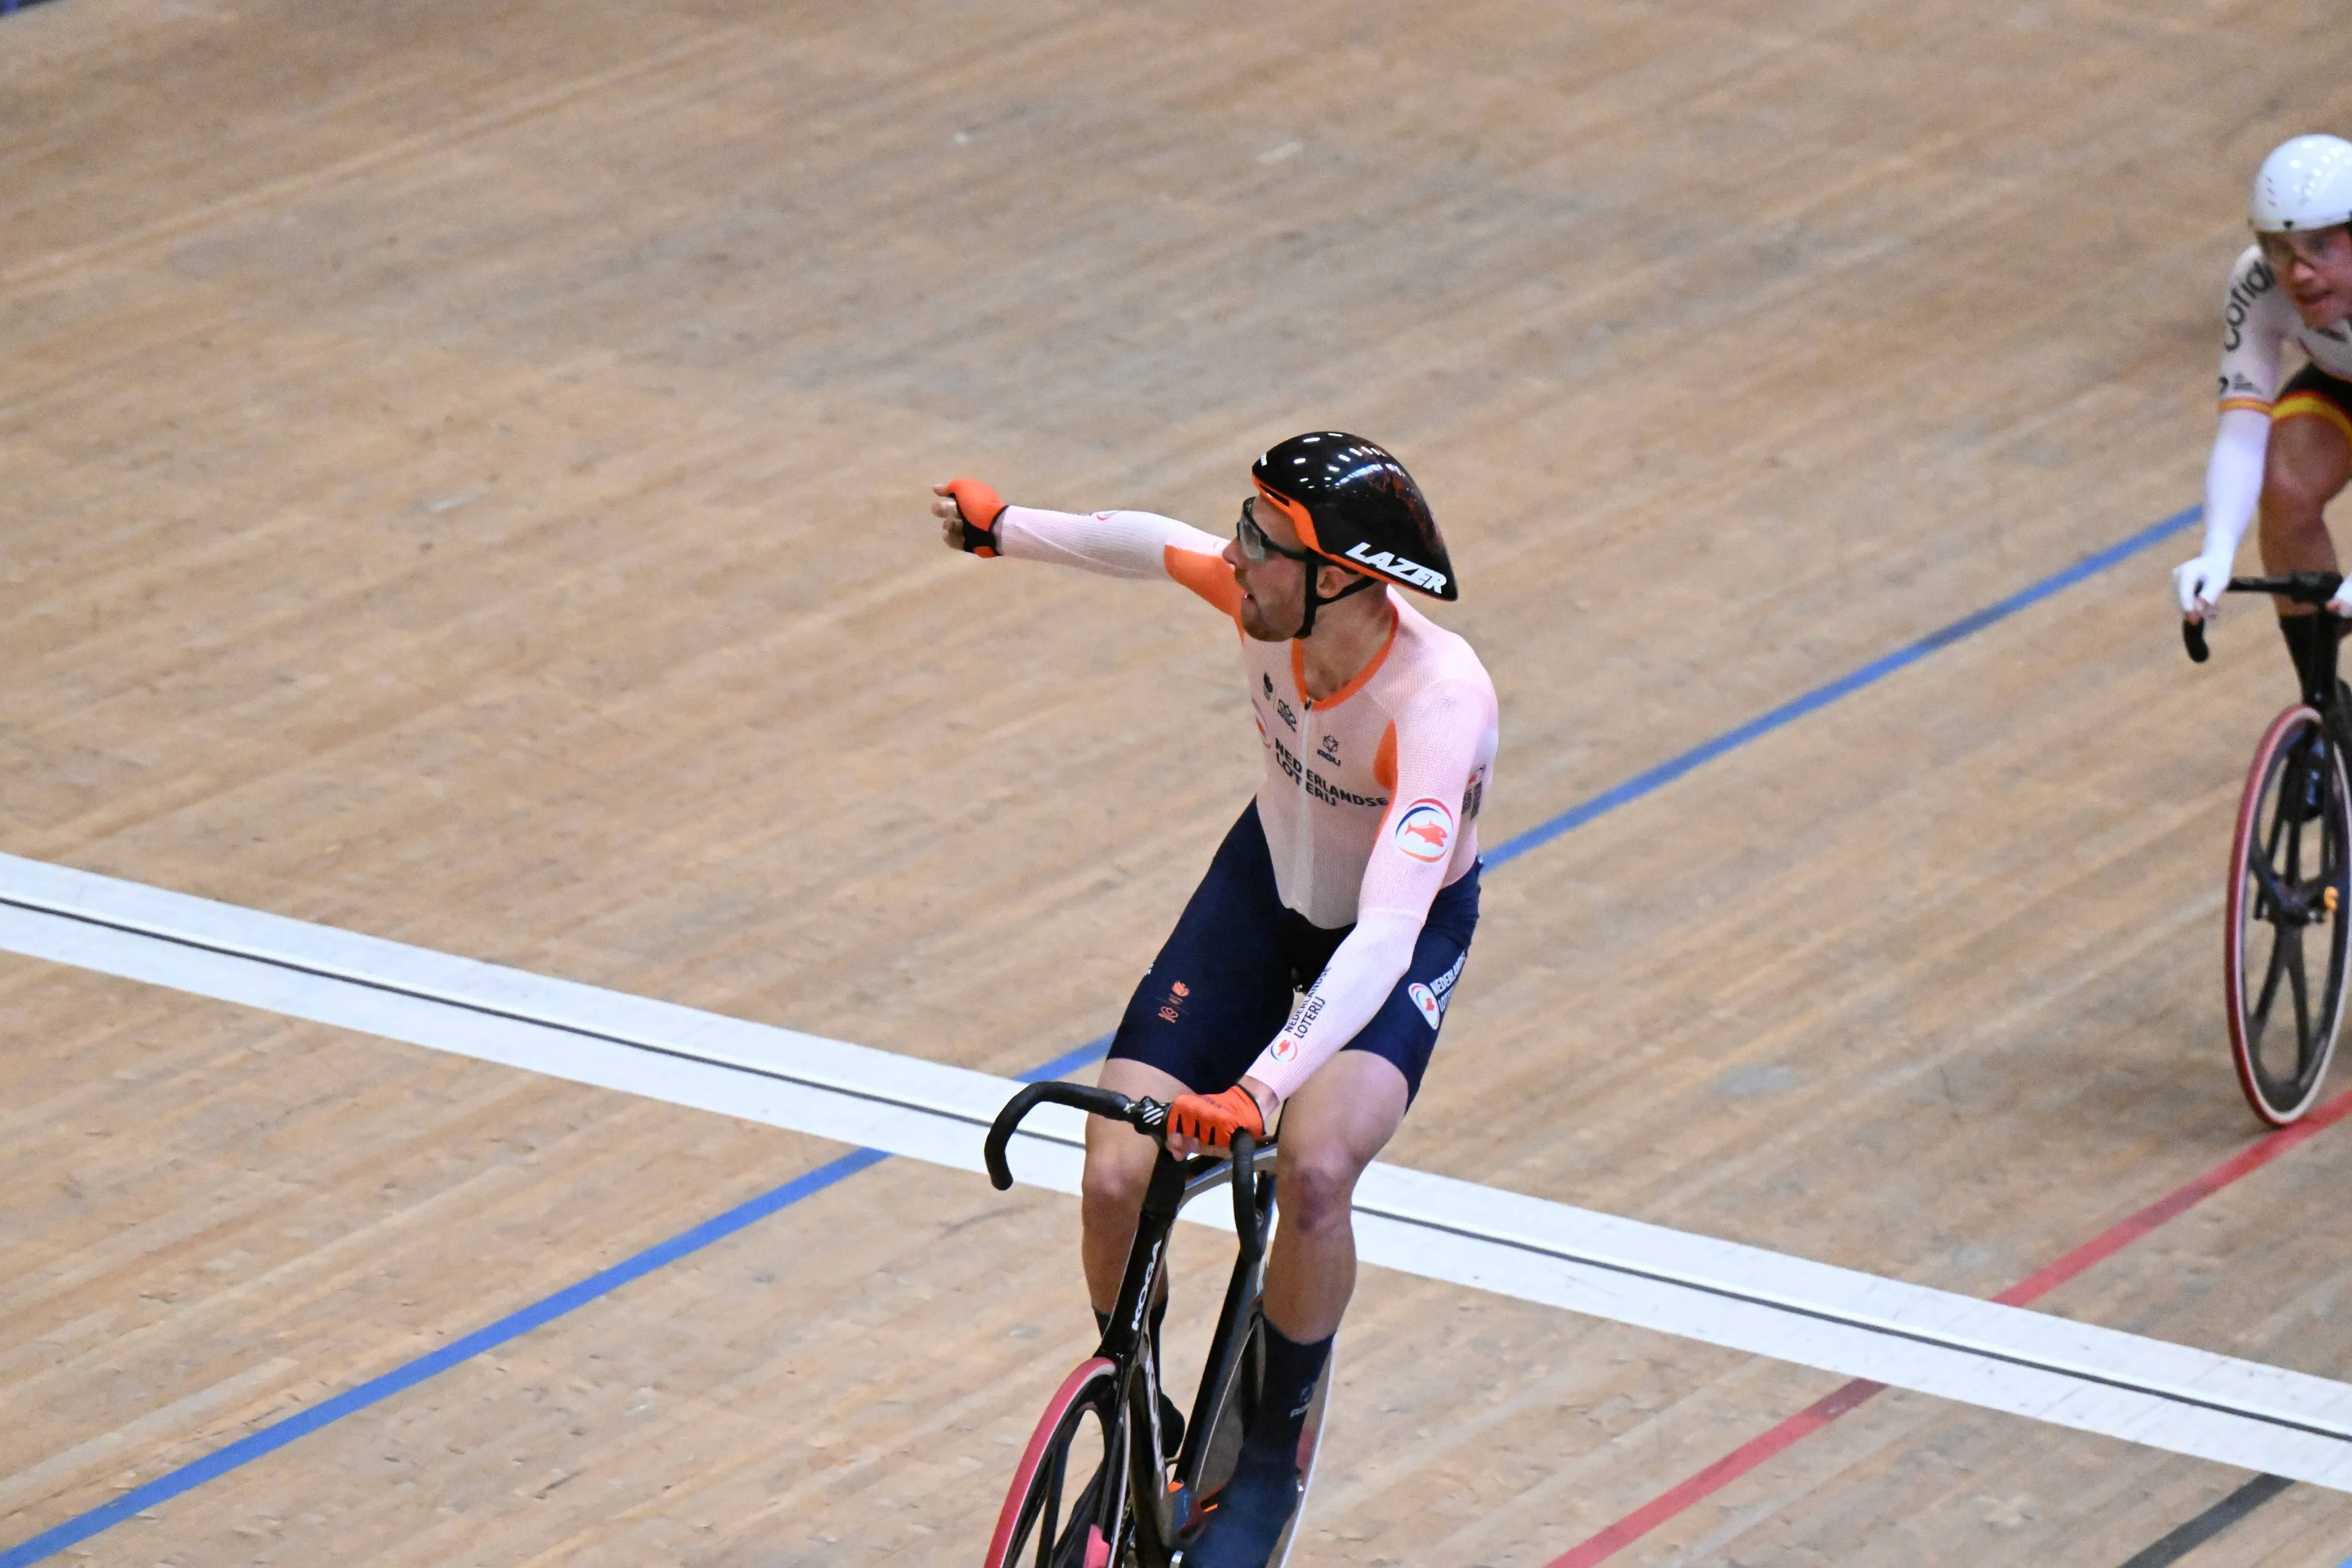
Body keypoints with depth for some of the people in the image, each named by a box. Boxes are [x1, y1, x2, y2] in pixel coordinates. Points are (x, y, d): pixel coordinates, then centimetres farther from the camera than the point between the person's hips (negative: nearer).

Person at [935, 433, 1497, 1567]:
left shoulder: (1438, 701, -39)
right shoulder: (1261, 596, -24)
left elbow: (1385, 936, -48)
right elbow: (1151, 544, 1)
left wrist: (1260, 1089, -59)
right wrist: (1003, 529, 19)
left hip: (1408, 932, -5)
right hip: (1266, 884, 5)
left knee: (1314, 1170, -33)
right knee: (1115, 1179, -13)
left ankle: (1270, 1458, -7)